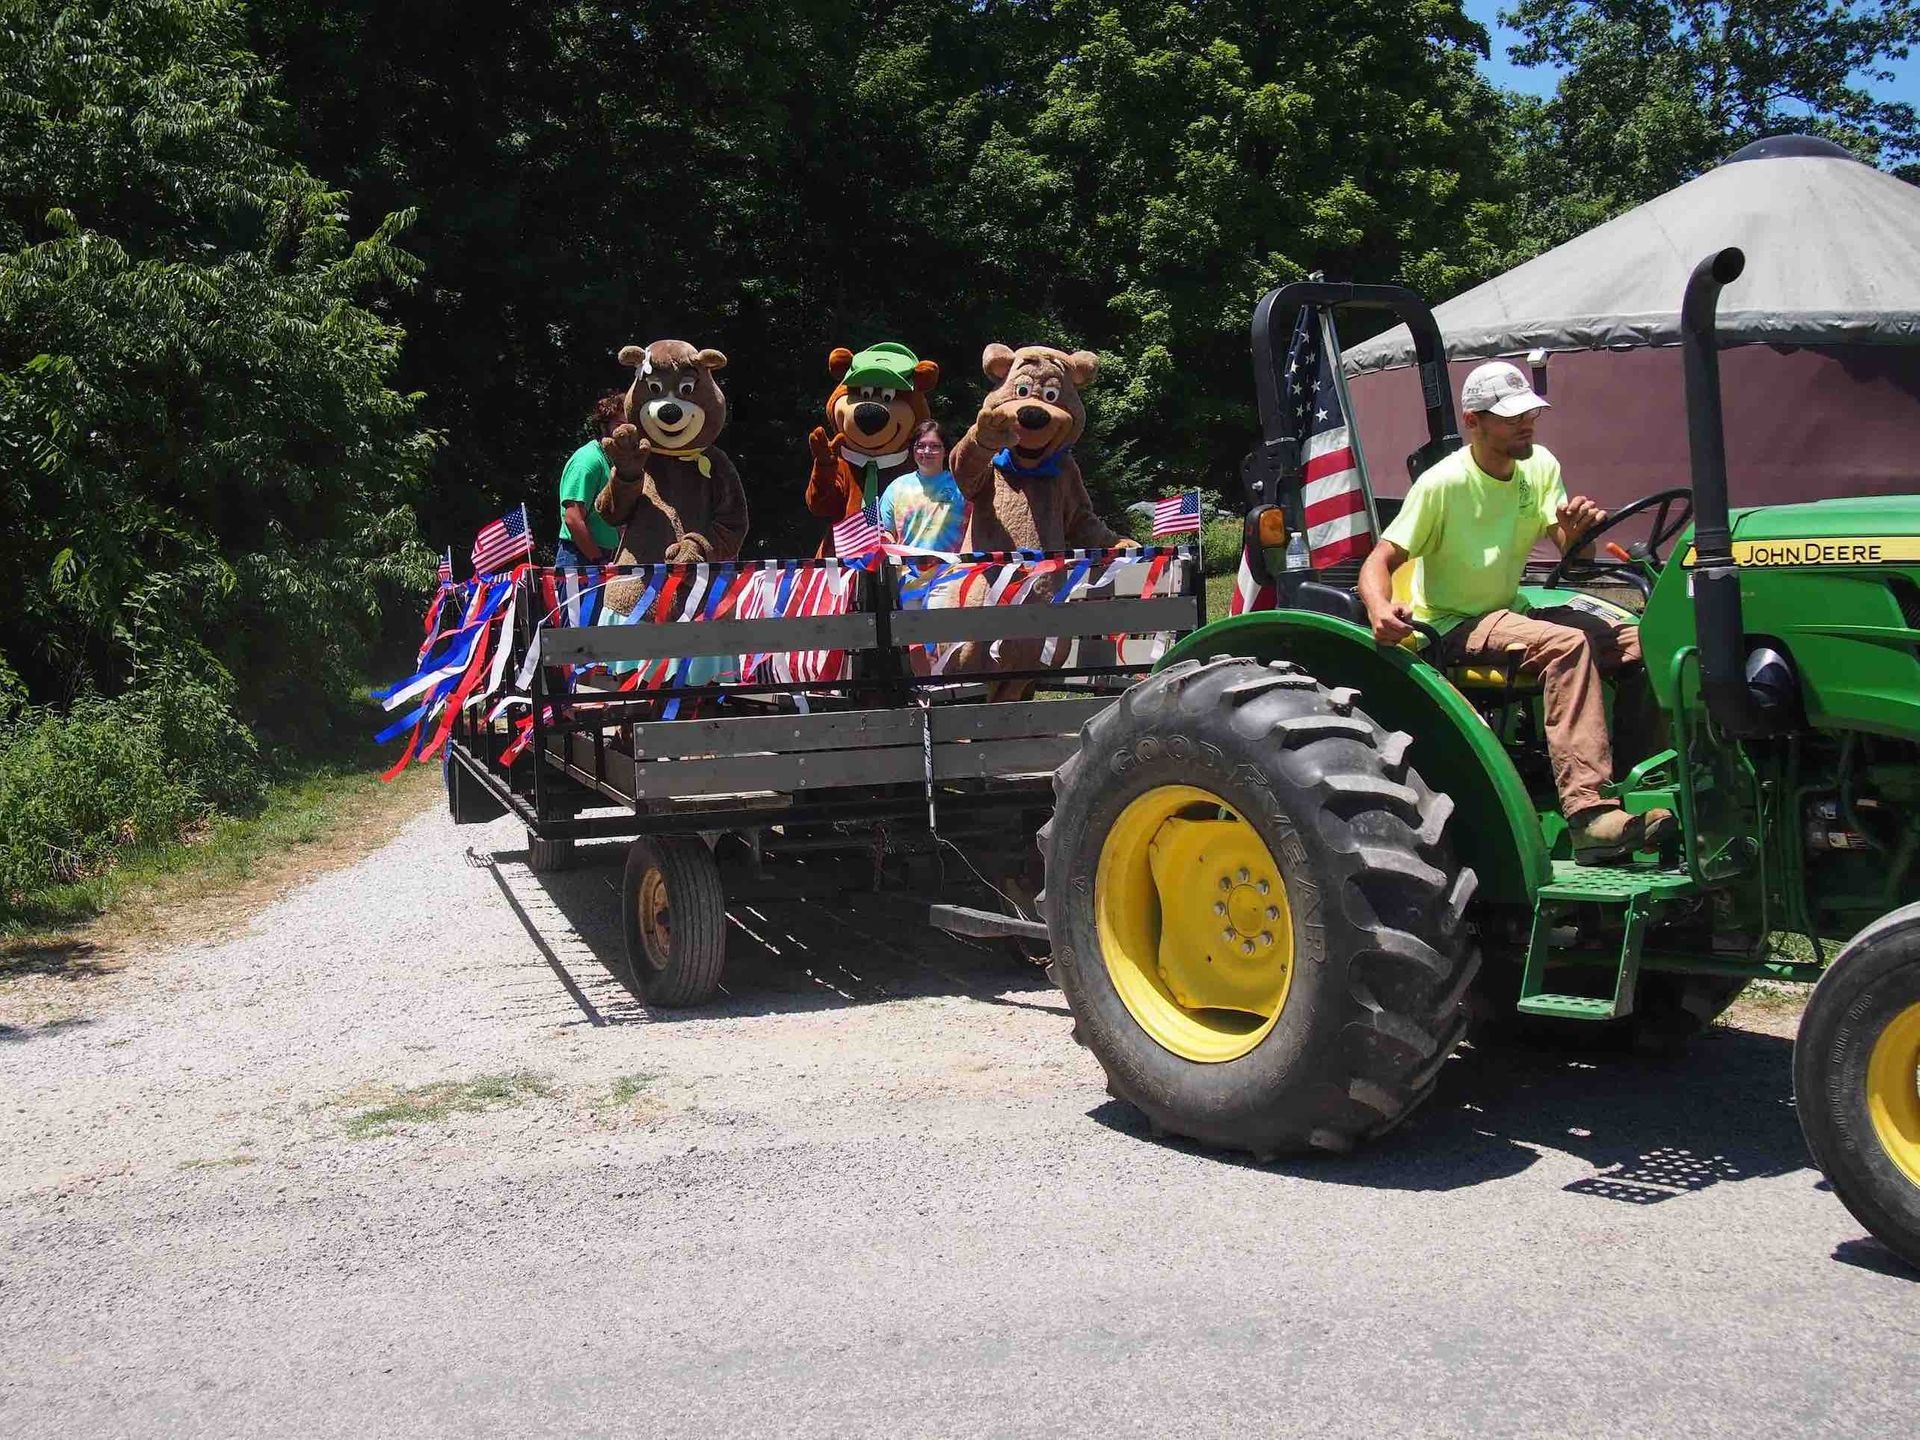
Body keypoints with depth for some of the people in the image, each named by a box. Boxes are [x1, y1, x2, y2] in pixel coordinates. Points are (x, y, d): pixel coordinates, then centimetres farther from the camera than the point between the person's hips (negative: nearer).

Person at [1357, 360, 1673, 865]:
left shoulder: (1539, 466, 4)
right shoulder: (1442, 484, -16)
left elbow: (1568, 550, -2)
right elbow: (1380, 561, -20)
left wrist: (1577, 530, -27)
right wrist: (1380, 608, -42)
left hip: (1510, 613, 7)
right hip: (1451, 628, -7)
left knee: (1638, 644, -12)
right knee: (1566, 644, -34)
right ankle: (1589, 814, -41)